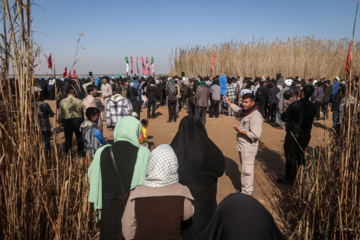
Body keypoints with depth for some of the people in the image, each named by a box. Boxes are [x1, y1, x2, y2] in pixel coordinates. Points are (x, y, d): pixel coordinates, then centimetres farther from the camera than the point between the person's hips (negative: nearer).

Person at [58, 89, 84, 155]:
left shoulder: (63, 101, 2)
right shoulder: (79, 101, -2)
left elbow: (60, 113, 5)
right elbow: (82, 112, -1)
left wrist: (61, 122, 14)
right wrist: (83, 121, 7)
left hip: (67, 121, 1)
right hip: (77, 120, -1)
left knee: (68, 138, 10)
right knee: (80, 137, 8)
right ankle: (80, 152, 11)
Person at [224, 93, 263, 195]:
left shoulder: (255, 116, -22)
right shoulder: (245, 111, 8)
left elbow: (255, 134, -29)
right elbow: (236, 109, 32)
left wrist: (241, 131, -23)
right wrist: (228, 102, 38)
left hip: (249, 147, -10)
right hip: (242, 146, 10)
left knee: (246, 170, -2)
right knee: (245, 168, 19)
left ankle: (246, 192, 11)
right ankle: (248, 188, 34)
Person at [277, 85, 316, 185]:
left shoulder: (294, 105, -18)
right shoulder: (312, 106, 0)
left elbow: (283, 118, -11)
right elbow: (311, 119, 13)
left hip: (293, 134, -6)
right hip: (306, 134, 6)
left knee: (290, 156, 5)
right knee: (300, 155, 19)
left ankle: (289, 179, 11)